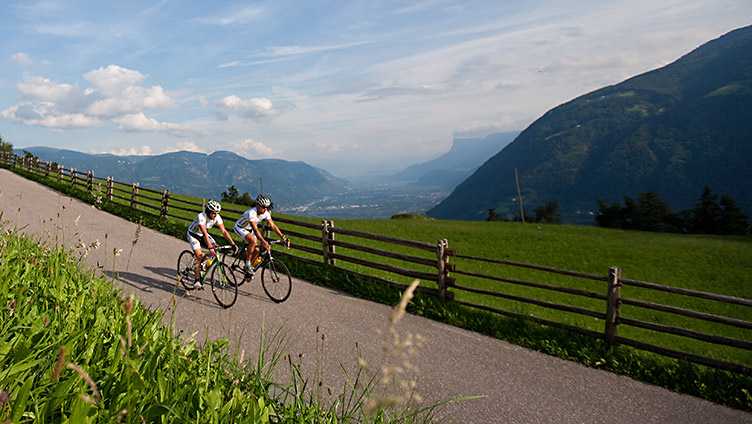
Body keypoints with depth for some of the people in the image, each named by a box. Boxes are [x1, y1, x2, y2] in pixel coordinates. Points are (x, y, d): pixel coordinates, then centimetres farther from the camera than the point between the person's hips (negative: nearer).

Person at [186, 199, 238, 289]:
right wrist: (210, 247, -55)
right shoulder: (201, 217, -35)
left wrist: (233, 244, -30)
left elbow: (224, 231, -21)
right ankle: (197, 281, -8)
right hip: (193, 234, -5)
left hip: (203, 235, 5)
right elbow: (204, 233, -45)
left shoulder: (217, 217, -19)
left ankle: (200, 265, 8)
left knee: (215, 247, -17)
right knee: (199, 256, -19)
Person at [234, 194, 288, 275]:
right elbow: (255, 229, -43)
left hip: (249, 229, 7)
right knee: (253, 241, -33)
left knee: (257, 250, -7)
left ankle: (248, 267, 17)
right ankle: (247, 265, -18)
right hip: (240, 228, -7)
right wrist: (263, 242, -53)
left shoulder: (266, 213, -16)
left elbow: (273, 226, -14)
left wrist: (283, 237, -23)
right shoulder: (252, 212, -36)